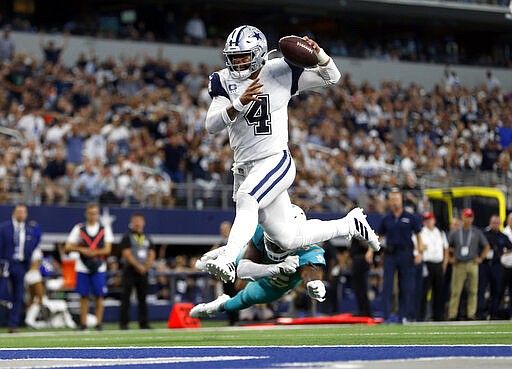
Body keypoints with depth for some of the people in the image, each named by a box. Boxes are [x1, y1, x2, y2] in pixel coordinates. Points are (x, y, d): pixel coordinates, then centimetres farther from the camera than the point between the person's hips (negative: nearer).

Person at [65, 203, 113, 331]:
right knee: (83, 296, 0)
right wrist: (82, 250, -13)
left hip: (99, 267, 0)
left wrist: (93, 252, -15)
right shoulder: (79, 228, 7)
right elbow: (68, 247, 2)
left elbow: (107, 249, -1)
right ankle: (83, 323, 5)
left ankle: (98, 322, 4)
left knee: (99, 296, -2)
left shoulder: (105, 228, 7)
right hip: (82, 267, 0)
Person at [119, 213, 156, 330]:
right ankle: (123, 323, -5)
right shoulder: (127, 237, 0)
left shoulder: (147, 239, 16)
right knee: (126, 298, -6)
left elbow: (152, 254, 11)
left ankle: (143, 323, 8)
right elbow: (126, 254, -10)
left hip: (143, 272, 5)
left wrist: (146, 266, -6)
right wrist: (138, 266, -15)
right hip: (130, 271, -5)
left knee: (142, 298, 5)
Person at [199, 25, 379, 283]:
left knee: (246, 199, -36)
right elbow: (211, 126, -11)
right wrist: (239, 103, -26)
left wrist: (317, 53, -16)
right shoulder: (225, 82, 2)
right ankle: (350, 224, 29)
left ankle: (227, 260, -45)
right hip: (244, 168, 4)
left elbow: (332, 77, 4)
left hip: (275, 161, -4)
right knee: (289, 239, 9)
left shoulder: (280, 73, -3)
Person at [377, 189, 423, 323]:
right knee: (387, 285, -4)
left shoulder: (410, 217, 3)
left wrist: (419, 252, -5)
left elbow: (418, 235, 4)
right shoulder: (386, 219, 9)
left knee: (406, 286, 1)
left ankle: (405, 315, 7)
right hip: (390, 254, 2)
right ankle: (386, 315, -4)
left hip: (406, 254, -2)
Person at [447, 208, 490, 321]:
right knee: (455, 291, -5)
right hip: (458, 265, -1)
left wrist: (481, 258, 5)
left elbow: (487, 246, 14)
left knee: (473, 290, -1)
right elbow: (447, 247, 17)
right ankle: (452, 315, -4)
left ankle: (471, 315, 3)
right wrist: (450, 258, 7)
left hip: (472, 264, 1)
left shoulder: (477, 233, 8)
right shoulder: (455, 233, 9)